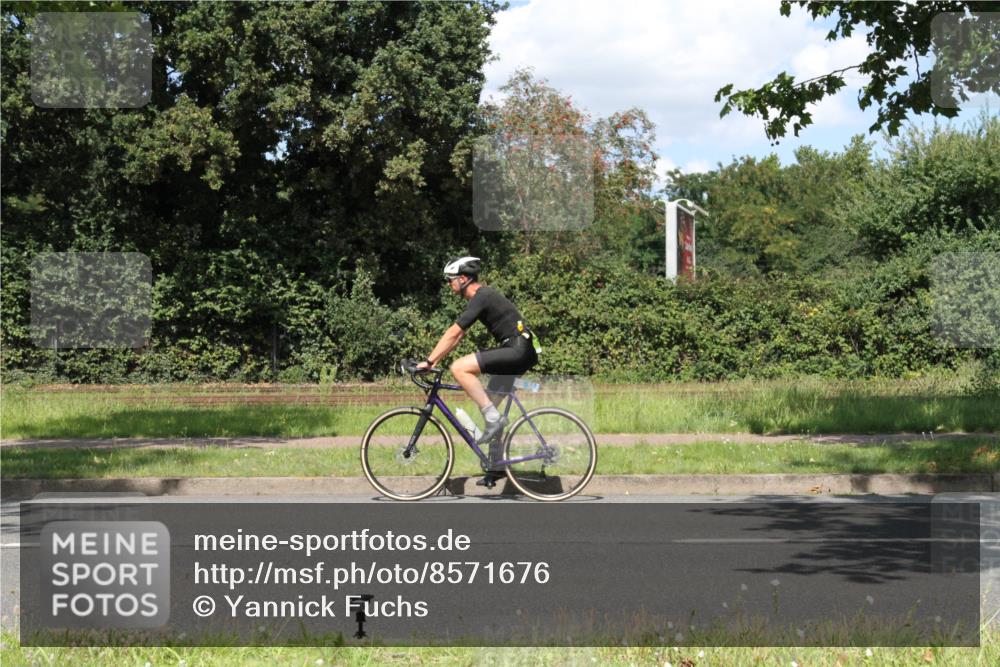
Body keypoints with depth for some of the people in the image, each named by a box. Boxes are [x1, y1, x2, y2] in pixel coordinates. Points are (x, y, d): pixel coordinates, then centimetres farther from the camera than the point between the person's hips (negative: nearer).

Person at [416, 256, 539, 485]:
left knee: (459, 368, -20)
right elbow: (458, 335, 21)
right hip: (518, 353, 11)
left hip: (518, 350, -11)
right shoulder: (482, 296, 18)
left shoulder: (481, 298, -14)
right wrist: (435, 360, 16)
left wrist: (429, 361, -14)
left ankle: (493, 417, -17)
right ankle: (496, 467, 17)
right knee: (487, 405, 13)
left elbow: (453, 333, -17)